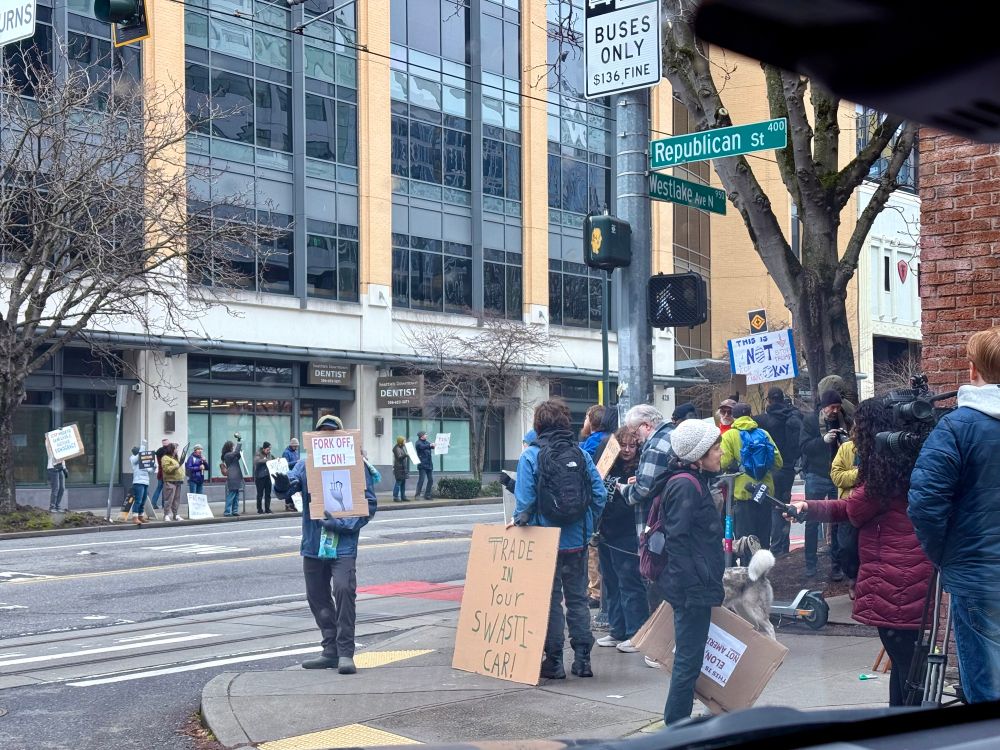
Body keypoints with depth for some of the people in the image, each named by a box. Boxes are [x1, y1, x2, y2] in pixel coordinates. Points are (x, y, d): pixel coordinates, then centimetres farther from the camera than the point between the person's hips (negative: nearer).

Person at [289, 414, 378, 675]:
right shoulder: (306, 465, 8)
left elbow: (369, 504, -4)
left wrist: (342, 524, -18)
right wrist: (283, 483, -30)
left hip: (343, 544, -4)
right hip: (313, 544, 5)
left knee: (344, 590, -19)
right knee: (317, 597, 11)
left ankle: (345, 652, -11)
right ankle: (331, 651, 24)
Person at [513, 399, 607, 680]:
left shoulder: (530, 456, -10)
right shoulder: (582, 454, 0)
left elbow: (524, 499, -14)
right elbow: (600, 494, -2)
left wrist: (520, 521, 3)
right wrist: (588, 526, 9)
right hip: (577, 540, 3)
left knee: (550, 599, 6)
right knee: (578, 598, 14)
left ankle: (554, 661, 8)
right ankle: (582, 659, 15)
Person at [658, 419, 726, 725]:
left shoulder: (695, 482, 15)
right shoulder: (686, 485, -16)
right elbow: (676, 540, -21)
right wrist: (692, 586, -21)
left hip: (697, 587, 10)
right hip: (692, 588, -10)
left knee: (688, 658, 16)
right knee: (689, 659, -4)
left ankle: (677, 723, 24)